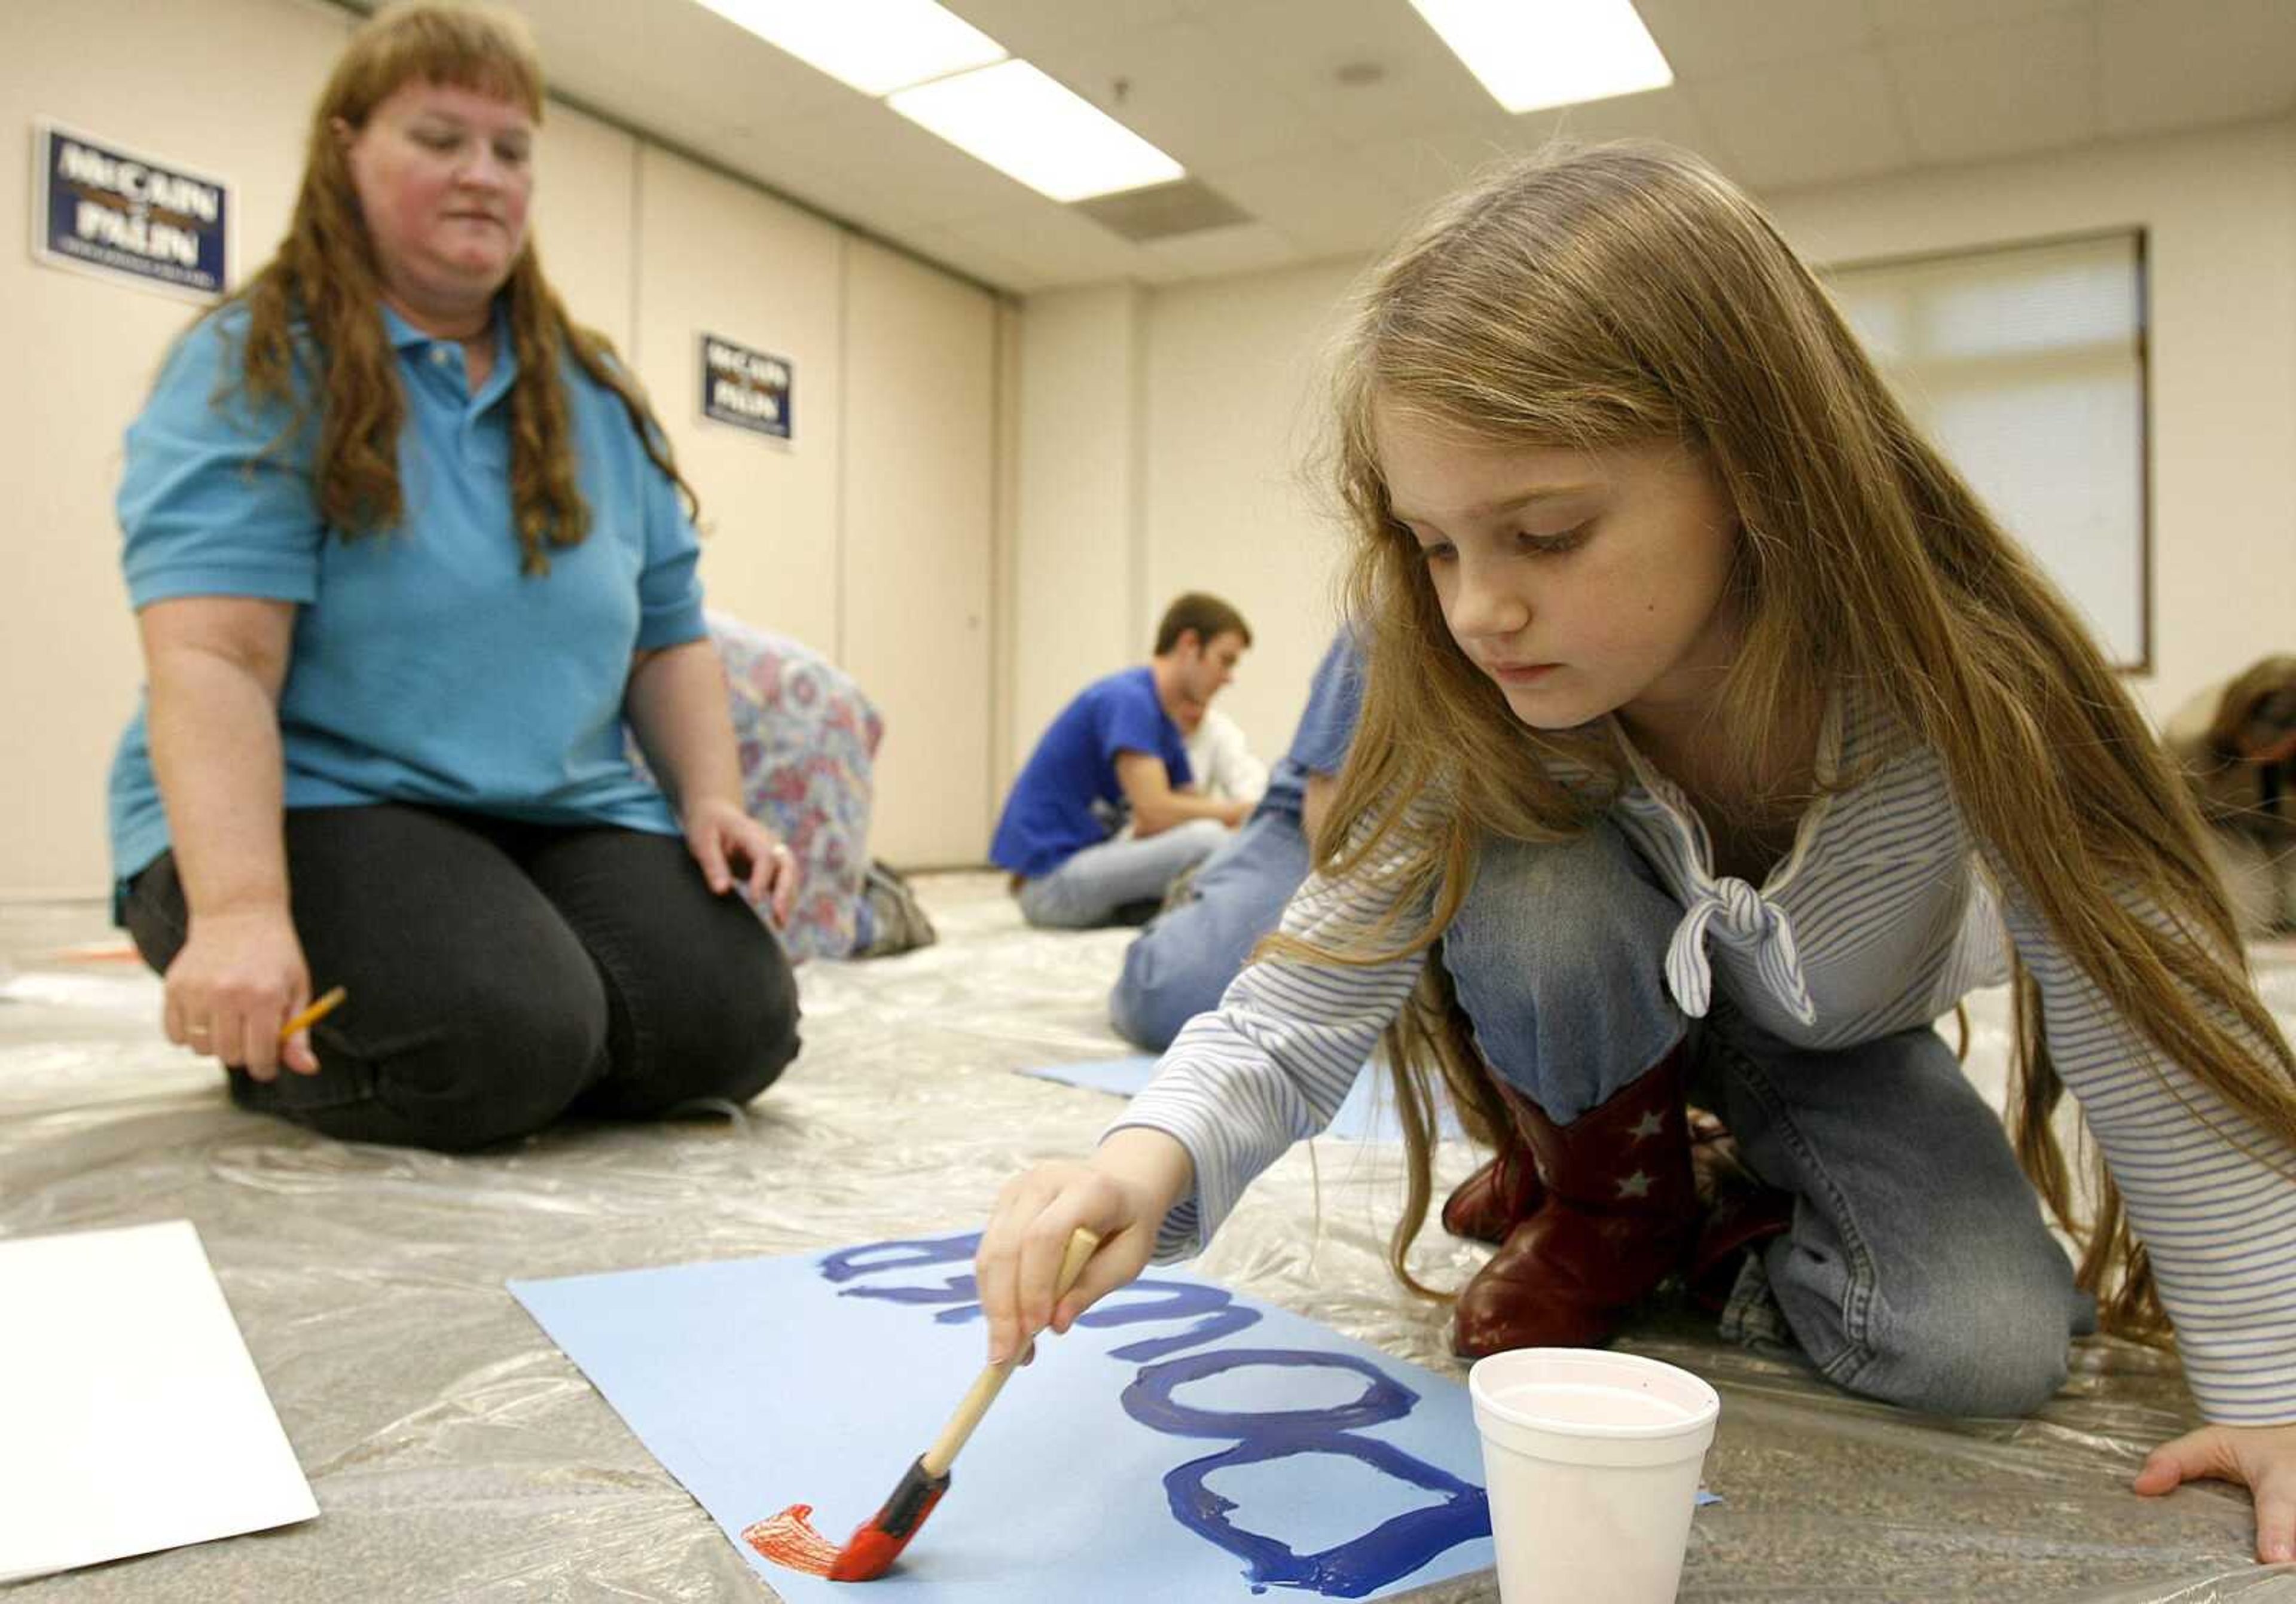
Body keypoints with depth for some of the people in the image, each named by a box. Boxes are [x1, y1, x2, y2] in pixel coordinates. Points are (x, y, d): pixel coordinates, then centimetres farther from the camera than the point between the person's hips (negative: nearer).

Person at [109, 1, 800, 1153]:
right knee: (501, 1048, -32)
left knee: (733, 1029, -19)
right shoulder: (255, 368, -6)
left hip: (565, 818, 5)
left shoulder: (595, 398, 12)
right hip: (311, 809, -5)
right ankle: (267, 1041, 4)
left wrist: (712, 800, -5)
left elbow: (667, 638, 12)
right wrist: (240, 911, -31)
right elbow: (213, 660, -18)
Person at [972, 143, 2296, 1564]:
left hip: (1841, 1045, 0)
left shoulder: (1954, 685, -35)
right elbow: (1294, 1012, -30)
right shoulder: (1469, 723, -31)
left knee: (1989, 1351, -24)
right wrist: (1155, 1155, -51)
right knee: (1527, 894, -34)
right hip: (1612, 1023, 1)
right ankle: (1614, 1203, -3)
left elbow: (2164, 1037, -24)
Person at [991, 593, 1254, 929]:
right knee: (1206, 839, -26)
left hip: (1079, 867, 10)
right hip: (1051, 879, -10)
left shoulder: (1165, 723, 14)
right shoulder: (1127, 699, -14)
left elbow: (1192, 807, 14)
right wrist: (1244, 812, -12)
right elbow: (1154, 811, -23)